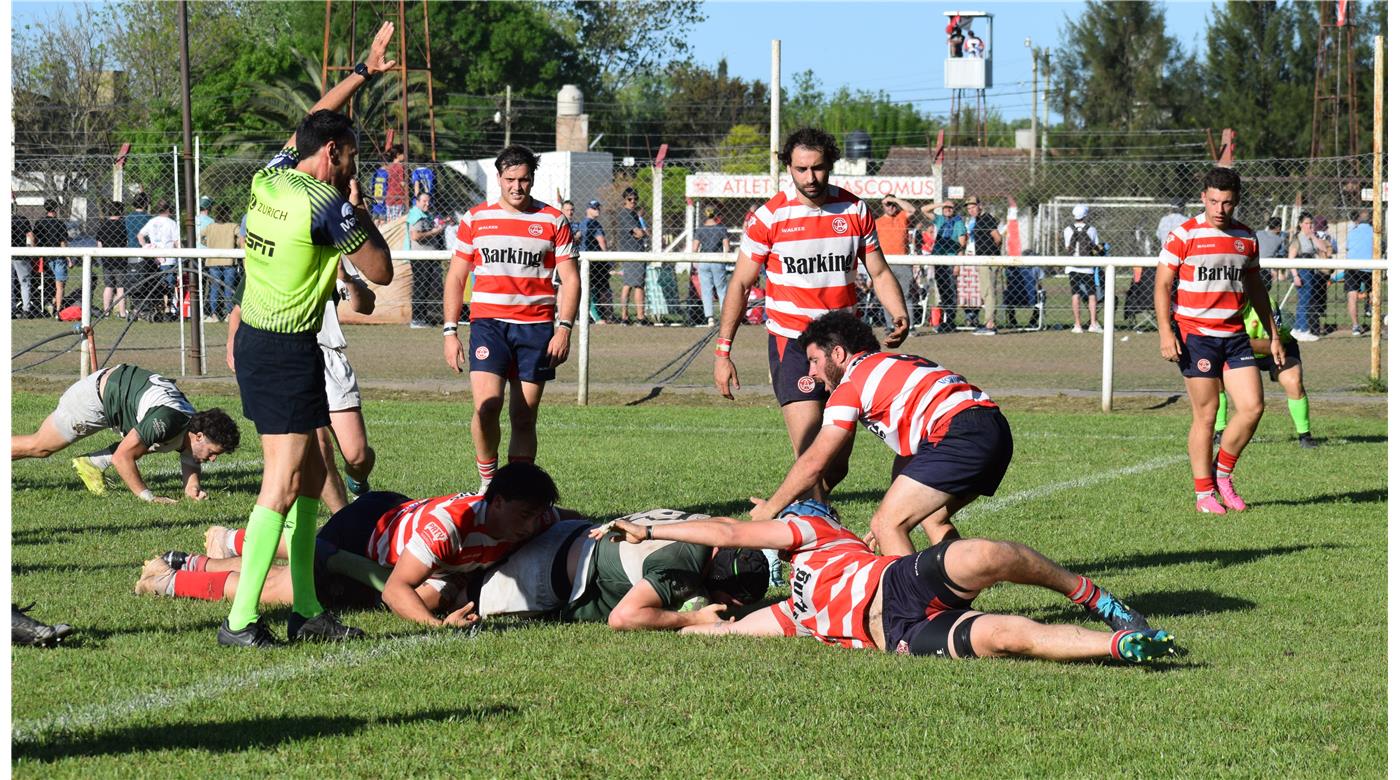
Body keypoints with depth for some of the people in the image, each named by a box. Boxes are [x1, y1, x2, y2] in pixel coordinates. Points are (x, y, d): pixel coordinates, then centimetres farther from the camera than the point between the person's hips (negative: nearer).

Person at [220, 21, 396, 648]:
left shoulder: (269, 180, 6)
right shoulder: (327, 204, -16)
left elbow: (315, 120, 25)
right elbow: (381, 272, -6)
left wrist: (365, 71, 31)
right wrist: (358, 208, 4)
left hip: (254, 339, 9)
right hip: (288, 353, -9)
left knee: (310, 474, 14)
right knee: (285, 480, -12)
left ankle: (306, 609, 16)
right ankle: (241, 619, -17)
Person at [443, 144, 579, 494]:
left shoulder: (553, 221, 7)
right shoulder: (475, 219, 8)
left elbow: (569, 279, 7)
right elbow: (455, 277, 12)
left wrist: (564, 328, -5)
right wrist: (449, 331, 4)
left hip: (536, 327, 0)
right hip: (488, 323, 0)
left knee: (524, 418, 2)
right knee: (486, 406, -19)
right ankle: (487, 482, -1)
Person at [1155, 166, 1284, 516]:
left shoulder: (1246, 237, 10)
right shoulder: (1183, 235, -6)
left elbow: (1255, 288, 20)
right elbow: (1162, 286, -6)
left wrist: (1272, 335, 19)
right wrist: (1166, 333, -16)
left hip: (1234, 335, 5)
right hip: (1195, 335, -5)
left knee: (1253, 407, -5)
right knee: (1205, 415, -4)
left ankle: (1222, 473, 16)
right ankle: (1204, 493, 6)